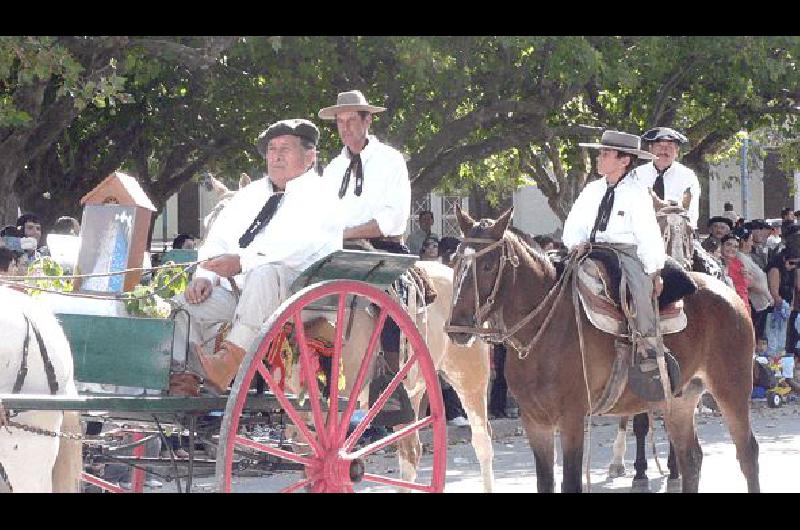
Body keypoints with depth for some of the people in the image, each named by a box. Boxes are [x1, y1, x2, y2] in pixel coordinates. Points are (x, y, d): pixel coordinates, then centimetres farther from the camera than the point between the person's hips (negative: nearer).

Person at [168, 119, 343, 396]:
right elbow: (217, 240, 21)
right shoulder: (250, 194, 25)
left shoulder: (318, 200, 1)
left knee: (266, 273, -39)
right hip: (232, 290, 7)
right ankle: (182, 380, -23)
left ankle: (231, 358, -44)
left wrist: (242, 261, -28)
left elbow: (298, 247, -17)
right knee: (180, 307, -15)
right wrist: (204, 276, -1)